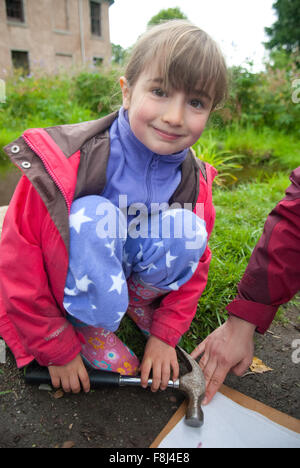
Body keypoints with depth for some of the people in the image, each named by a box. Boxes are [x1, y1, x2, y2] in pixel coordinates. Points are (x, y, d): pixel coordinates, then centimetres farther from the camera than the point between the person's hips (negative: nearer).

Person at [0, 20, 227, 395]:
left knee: (185, 228, -23)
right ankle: (86, 324, -10)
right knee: (92, 216, -34)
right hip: (64, 288, -3)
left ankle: (137, 299, 4)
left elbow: (194, 264, -1)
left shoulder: (194, 181, -14)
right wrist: (58, 350, -13)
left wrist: (165, 335, -7)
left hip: (131, 267, 4)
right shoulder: (63, 164, -29)